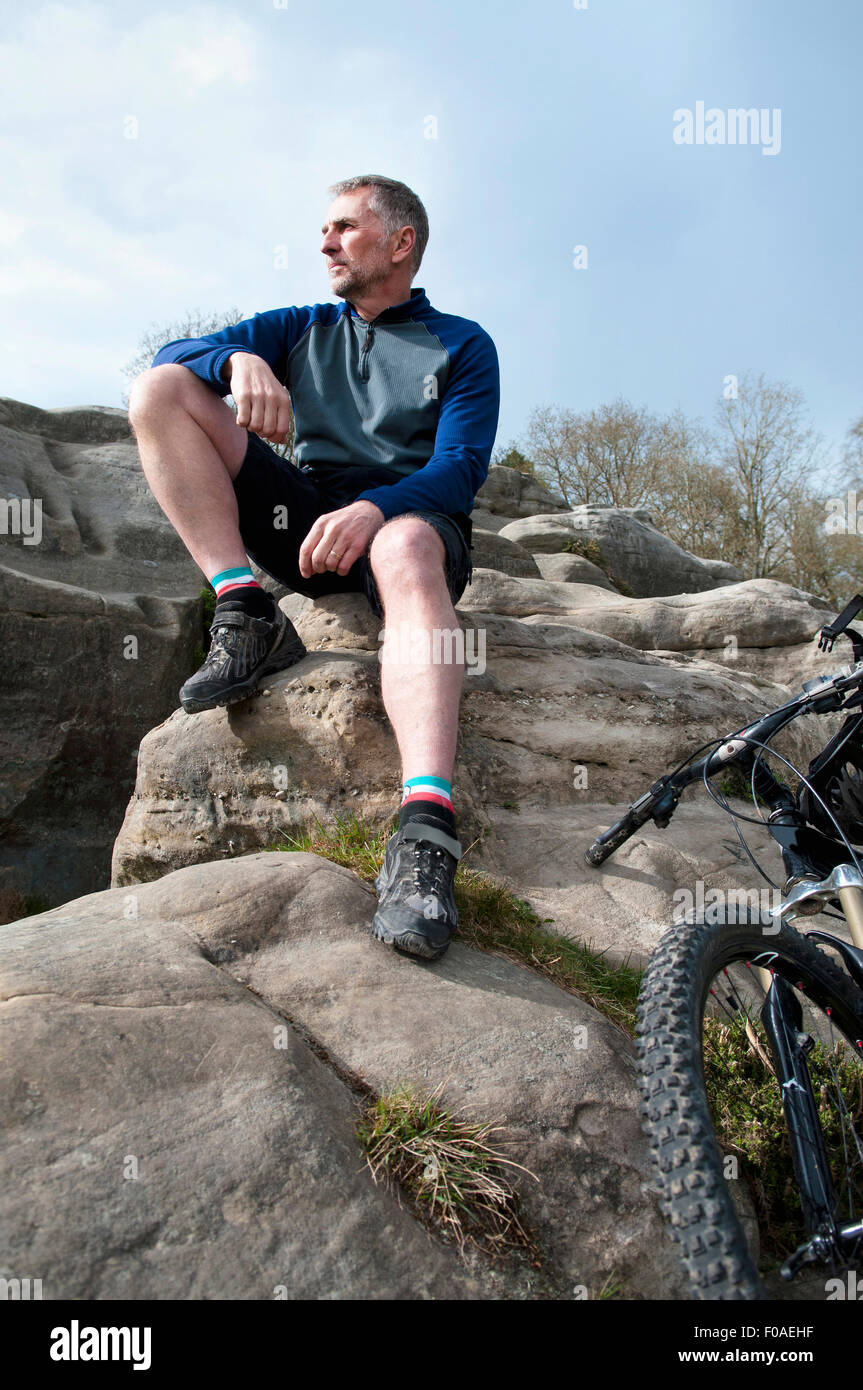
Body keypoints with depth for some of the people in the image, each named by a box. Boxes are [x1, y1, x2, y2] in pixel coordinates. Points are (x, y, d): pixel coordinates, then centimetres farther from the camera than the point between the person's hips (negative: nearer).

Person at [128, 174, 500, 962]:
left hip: (412, 518, -4)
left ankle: (426, 836, -56)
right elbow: (175, 353, 11)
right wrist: (241, 360, -13)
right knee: (158, 390, -8)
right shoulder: (303, 330, 22)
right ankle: (249, 620, -21)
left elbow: (461, 468, -6)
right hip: (309, 519, 4)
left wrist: (376, 507, -27)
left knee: (405, 550, -42)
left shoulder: (462, 344, 11)